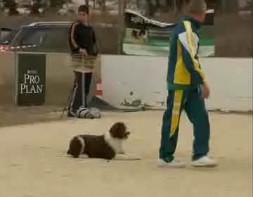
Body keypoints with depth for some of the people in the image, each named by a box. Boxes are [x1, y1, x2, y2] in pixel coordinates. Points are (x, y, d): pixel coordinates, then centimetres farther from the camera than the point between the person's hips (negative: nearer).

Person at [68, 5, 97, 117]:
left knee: (86, 86, 9)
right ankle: (72, 110, -15)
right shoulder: (75, 26, -5)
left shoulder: (90, 29, 19)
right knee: (79, 85, -15)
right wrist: (80, 49, -27)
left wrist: (94, 52, 12)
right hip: (79, 58, -8)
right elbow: (71, 40, -15)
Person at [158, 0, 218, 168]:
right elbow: (190, 59, -24)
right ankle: (165, 157, 9)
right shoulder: (186, 29, -17)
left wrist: (199, 81, 16)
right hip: (180, 83, -9)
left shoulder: (189, 28, 13)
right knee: (173, 120, 0)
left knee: (201, 118, 3)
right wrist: (203, 81, -22)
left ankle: (200, 155, 1)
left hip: (191, 84, 9)